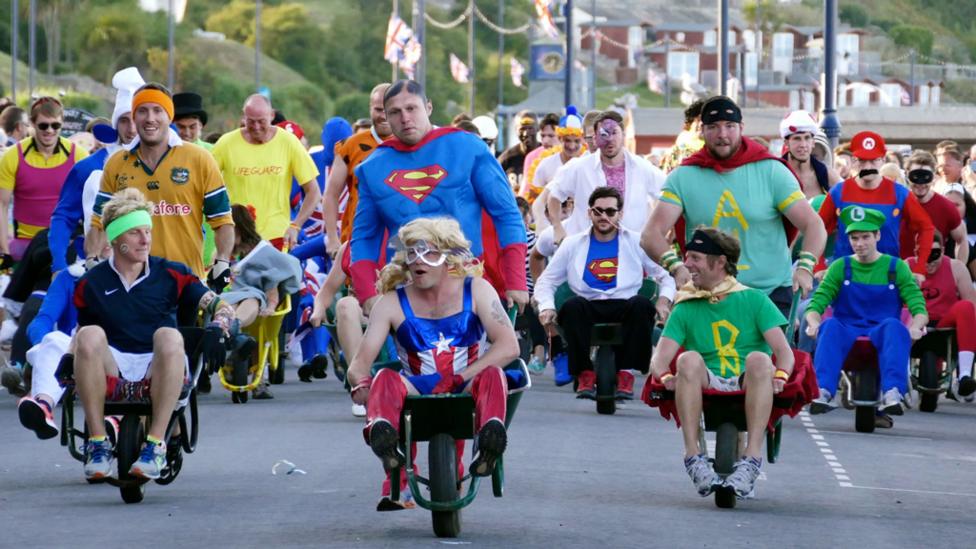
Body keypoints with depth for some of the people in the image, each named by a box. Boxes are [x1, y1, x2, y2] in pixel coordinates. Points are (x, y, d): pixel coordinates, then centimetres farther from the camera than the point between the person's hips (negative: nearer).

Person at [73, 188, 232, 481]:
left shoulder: (170, 275, 7)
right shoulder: (91, 284, 10)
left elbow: (221, 307, 3)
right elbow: (80, 332, 21)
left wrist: (217, 328, -19)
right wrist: (68, 360, 1)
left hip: (159, 374, -1)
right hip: (111, 375, 1)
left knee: (169, 337, -34)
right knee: (90, 336, -30)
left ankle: (156, 443, -32)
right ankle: (97, 443, -27)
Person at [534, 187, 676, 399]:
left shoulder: (637, 243, 13)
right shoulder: (573, 245, 15)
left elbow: (666, 277, 13)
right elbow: (546, 281, 16)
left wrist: (663, 301, -9)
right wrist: (546, 307, -5)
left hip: (625, 310, 0)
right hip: (588, 310, 0)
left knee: (642, 304, -34)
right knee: (572, 306, -33)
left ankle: (625, 374, -27)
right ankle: (586, 374, -26)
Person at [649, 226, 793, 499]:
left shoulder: (753, 300, 9)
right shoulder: (685, 309, 14)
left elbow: (783, 350, -2)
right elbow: (659, 360, 2)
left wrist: (780, 375, -24)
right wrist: (666, 377, -21)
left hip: (751, 389, -1)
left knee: (758, 360, -33)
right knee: (689, 359, -29)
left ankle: (752, 459, -40)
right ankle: (693, 457, -33)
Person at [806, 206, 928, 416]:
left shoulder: (896, 267, 8)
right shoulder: (841, 267, 10)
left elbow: (919, 309, 0)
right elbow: (816, 304, 1)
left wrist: (915, 327, -24)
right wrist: (814, 323, -23)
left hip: (881, 336, -1)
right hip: (847, 337, 1)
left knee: (894, 325, -35)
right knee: (830, 326, -33)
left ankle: (893, 393, -51)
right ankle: (823, 392, -49)